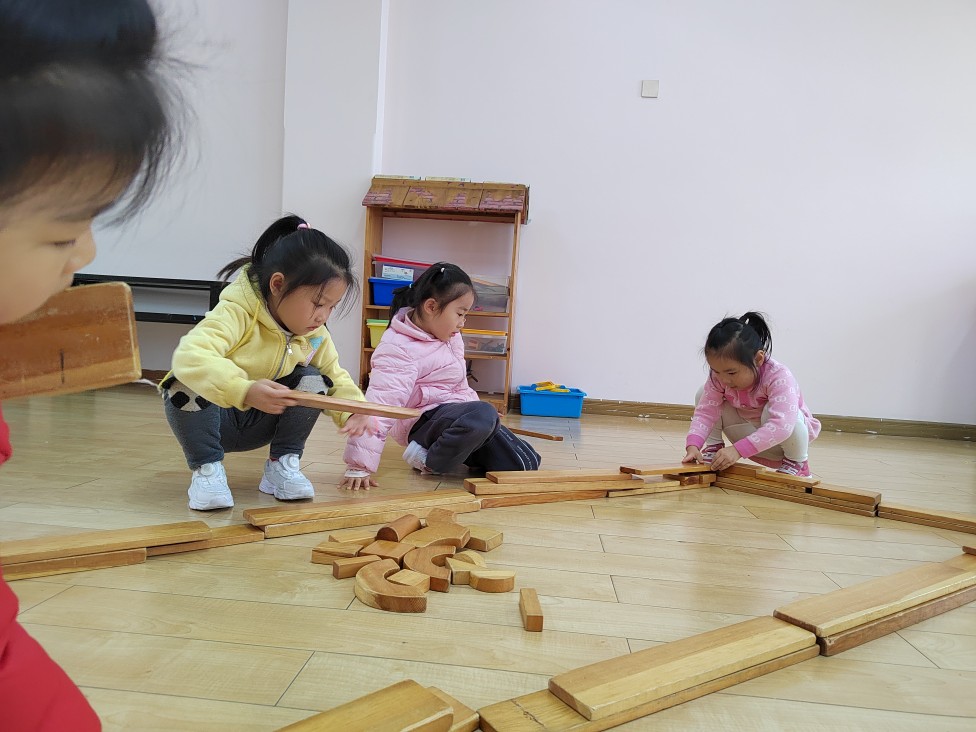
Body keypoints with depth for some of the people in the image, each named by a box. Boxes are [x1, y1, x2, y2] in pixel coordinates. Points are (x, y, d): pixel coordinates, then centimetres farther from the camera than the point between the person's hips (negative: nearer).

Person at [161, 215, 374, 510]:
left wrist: (353, 410, -21)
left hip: (257, 424, 5)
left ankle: (283, 463, -4)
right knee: (186, 385, -34)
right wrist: (244, 391, -62)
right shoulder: (237, 312, -30)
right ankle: (206, 469, -15)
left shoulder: (315, 335, -9)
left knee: (313, 381, -16)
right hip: (215, 415, -4)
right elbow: (190, 356, -47)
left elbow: (336, 377, 1)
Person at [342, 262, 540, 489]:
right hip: (425, 420, -8)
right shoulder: (398, 350, -19)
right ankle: (430, 461, -14)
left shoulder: (450, 337, 8)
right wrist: (359, 467, -31)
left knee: (526, 464, -3)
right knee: (483, 414, -38)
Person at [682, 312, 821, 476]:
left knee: (772, 411, -38)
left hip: (788, 437, -4)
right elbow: (705, 412, -23)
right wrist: (693, 445, -41)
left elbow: (781, 425, -47)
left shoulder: (779, 377, -35)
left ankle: (797, 462, -12)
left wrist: (737, 450, -54)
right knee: (704, 394, -13)